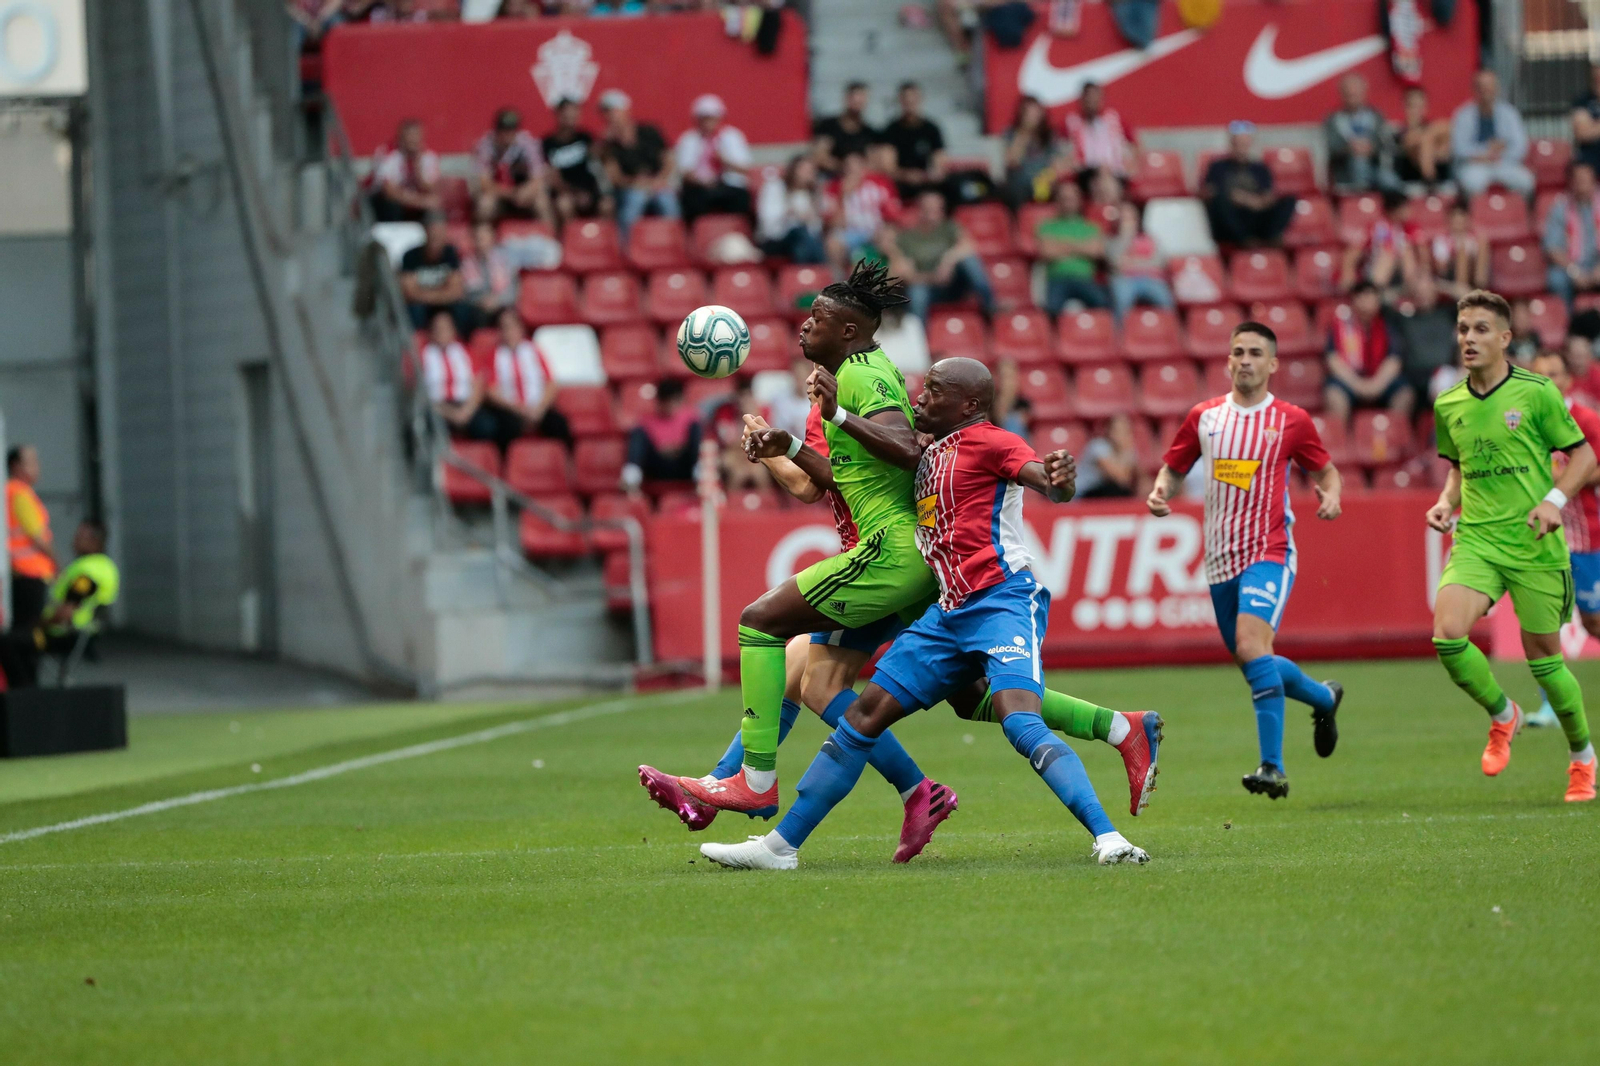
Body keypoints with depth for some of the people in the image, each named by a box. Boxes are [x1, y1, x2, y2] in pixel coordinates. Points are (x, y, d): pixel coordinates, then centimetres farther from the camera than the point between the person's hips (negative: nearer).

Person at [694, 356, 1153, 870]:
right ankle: (781, 845, 14)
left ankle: (1108, 838, -31)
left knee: (1021, 722, -28)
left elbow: (1044, 480, -20)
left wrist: (1058, 477, -45)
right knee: (864, 714, 9)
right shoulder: (934, 452, 22)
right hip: (949, 613, 9)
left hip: (1003, 601, -9)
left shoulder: (988, 442, -6)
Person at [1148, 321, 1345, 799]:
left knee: (1251, 645, -25)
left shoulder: (1291, 421, 0)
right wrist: (1160, 491, -4)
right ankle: (1323, 697, 42)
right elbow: (1173, 467, 18)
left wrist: (1331, 496, -11)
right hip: (1221, 557, 5)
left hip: (1268, 550, -5)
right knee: (1256, 664, 12)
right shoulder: (1204, 417, 8)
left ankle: (1273, 767, -24)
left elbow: (1325, 470, 11)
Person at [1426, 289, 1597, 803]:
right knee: (1447, 635, -18)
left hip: (1534, 544, -3)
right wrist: (1447, 503, 4)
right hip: (1476, 540, 3)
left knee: (1543, 654, 1)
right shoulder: (1448, 405, 8)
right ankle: (1502, 716, 9)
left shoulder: (1536, 391, -5)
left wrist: (1554, 499, -16)